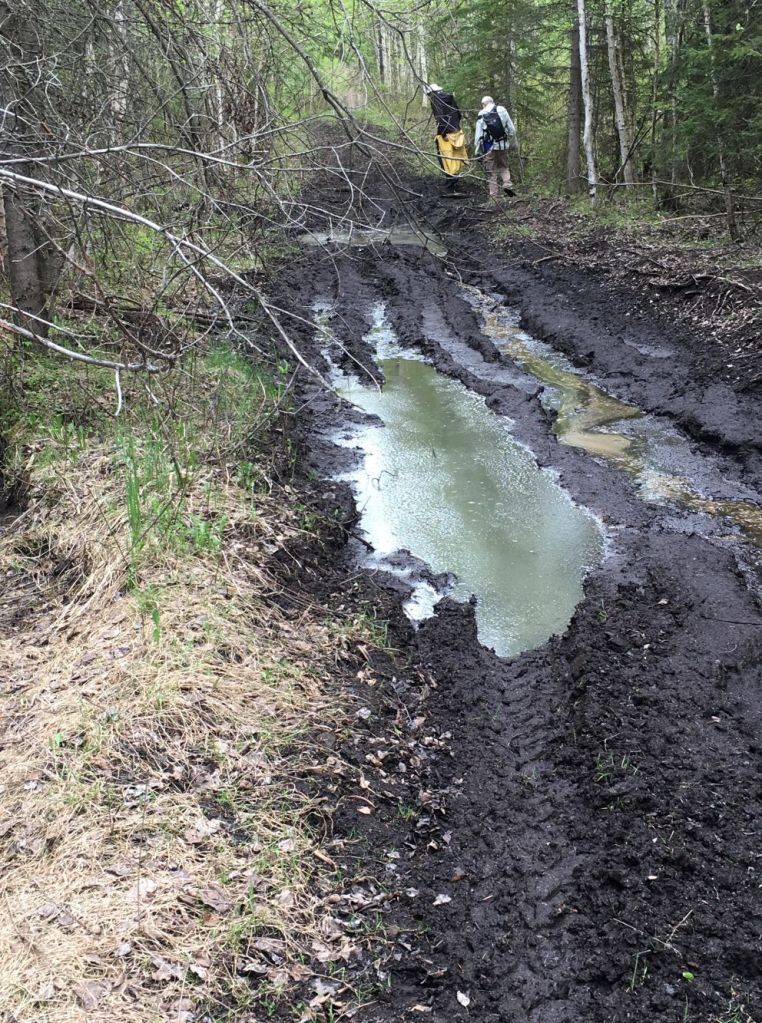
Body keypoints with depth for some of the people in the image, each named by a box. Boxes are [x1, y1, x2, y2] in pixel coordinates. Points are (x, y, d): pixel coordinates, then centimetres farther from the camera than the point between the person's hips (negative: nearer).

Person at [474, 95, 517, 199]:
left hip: (489, 147, -2)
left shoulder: (482, 115, -3)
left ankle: (494, 195, 5)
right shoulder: (502, 111, 2)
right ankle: (507, 185, 0)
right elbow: (512, 130, 3)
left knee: (491, 171, 6)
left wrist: (477, 152, 1)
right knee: (504, 166, 21)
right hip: (503, 145, 2)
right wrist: (511, 143, 15)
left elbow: (478, 135, -4)